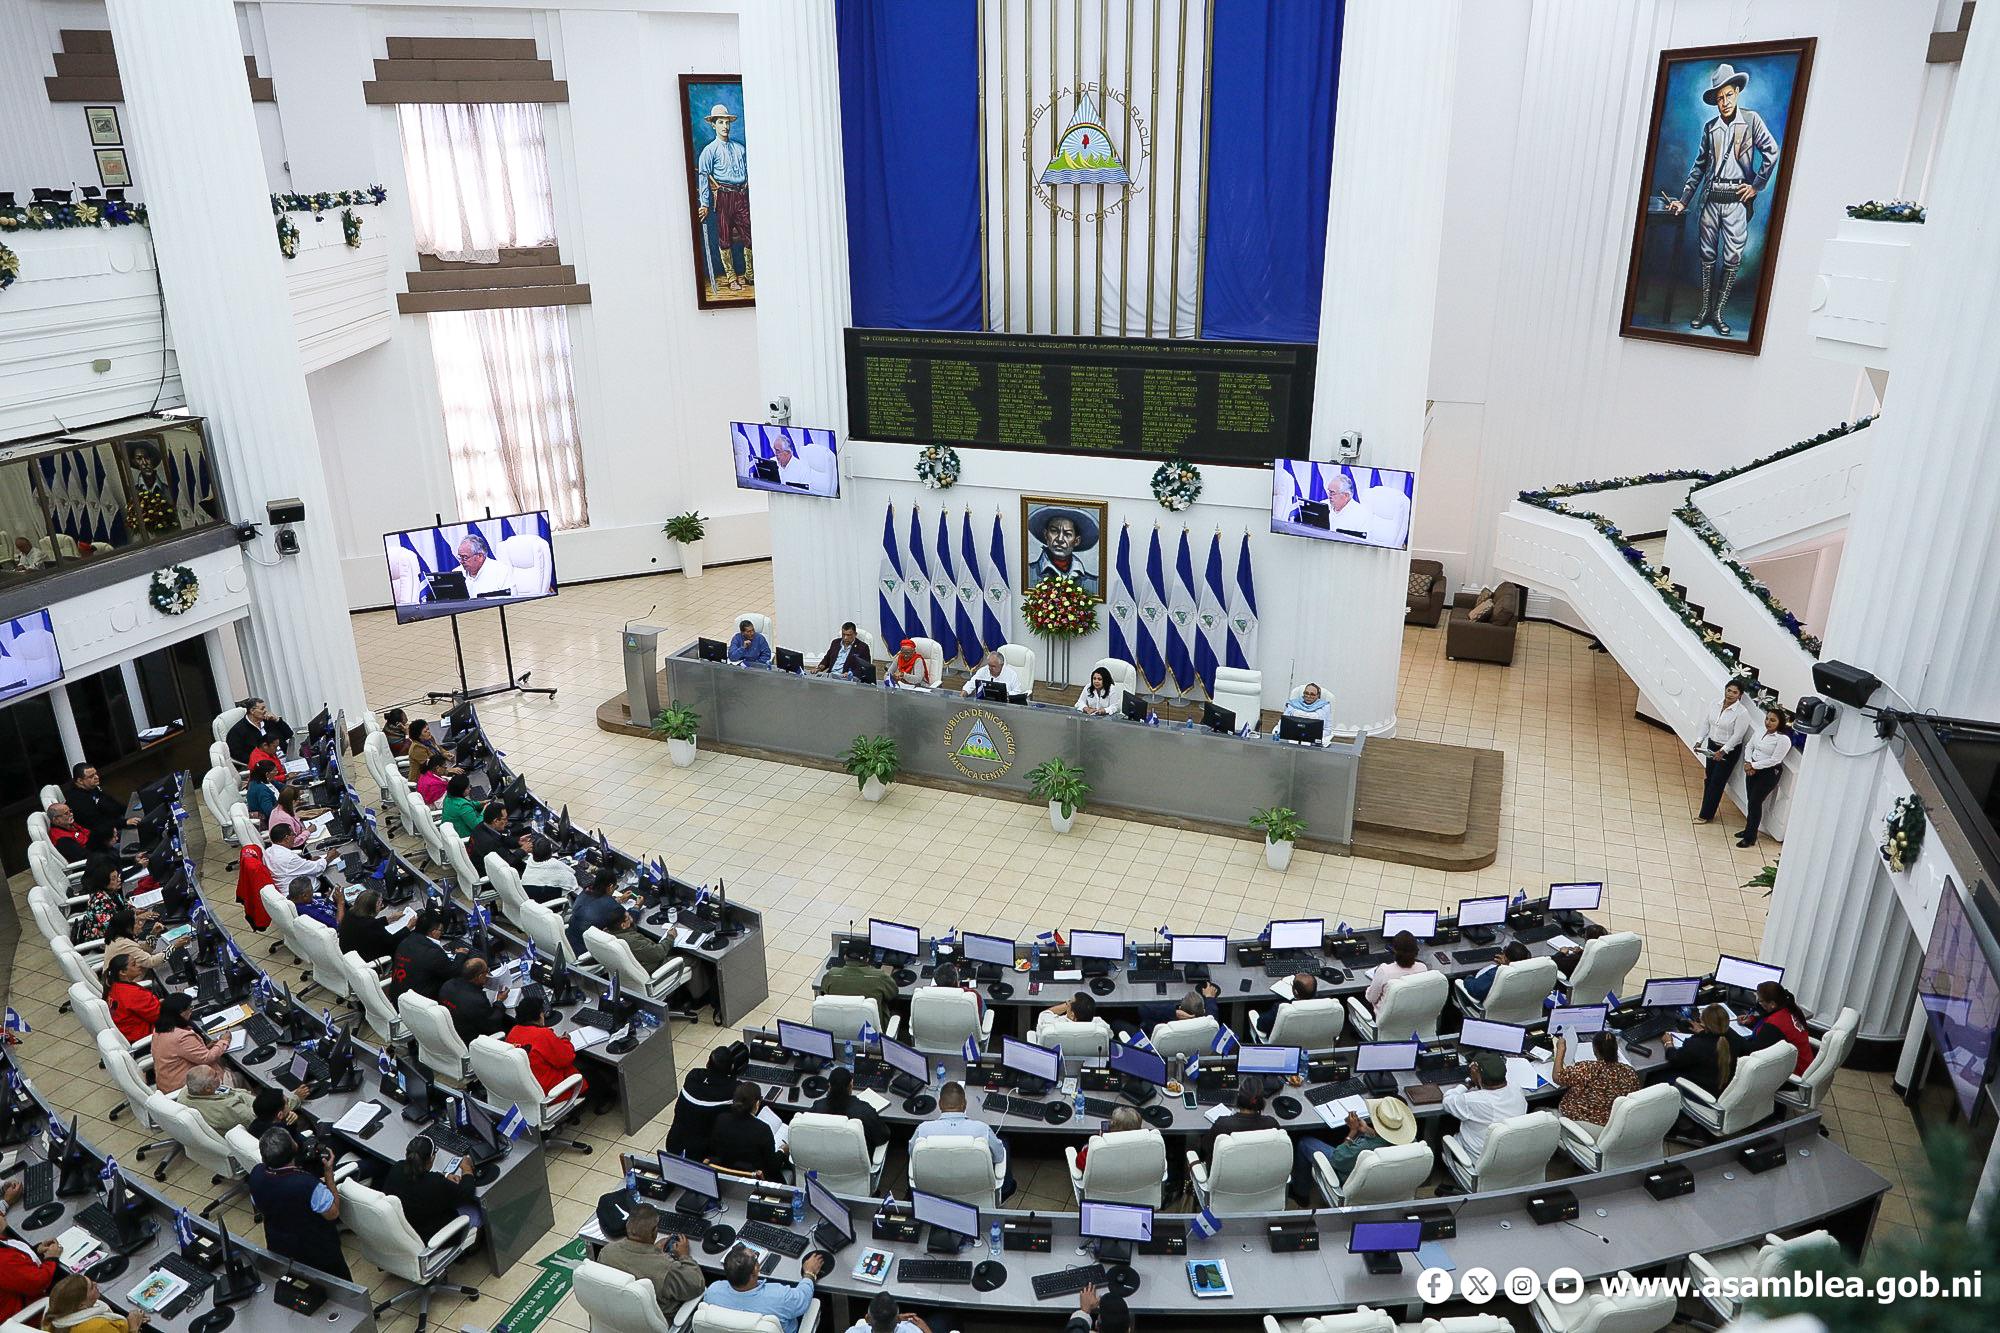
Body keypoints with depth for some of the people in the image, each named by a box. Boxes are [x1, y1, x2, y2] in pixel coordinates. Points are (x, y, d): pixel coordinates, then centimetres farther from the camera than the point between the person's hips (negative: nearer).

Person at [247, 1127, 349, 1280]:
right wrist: (329, 1173, -16)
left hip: (278, 1250, 5)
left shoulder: (256, 1174, -23)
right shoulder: (309, 1185, -39)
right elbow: (333, 1213, -20)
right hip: (318, 1255, -5)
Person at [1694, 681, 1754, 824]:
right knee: (1708, 779, 12)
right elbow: (1707, 724, 10)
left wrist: (1723, 751, -24)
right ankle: (1706, 809, 25)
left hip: (1729, 751, -6)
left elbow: (1737, 735, -21)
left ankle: (1706, 815, 8)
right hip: (1711, 746, 6)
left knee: (1717, 783, 0)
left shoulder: (1742, 712, -19)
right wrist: (1700, 741, 5)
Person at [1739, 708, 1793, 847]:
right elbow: (1750, 746, 9)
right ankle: (1749, 829, 30)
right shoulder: (1761, 732, 4)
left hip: (1769, 773, -7)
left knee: (1755, 803, -5)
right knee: (1750, 801, 14)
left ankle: (1750, 838, 4)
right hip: (1752, 770, 7)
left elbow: (1774, 760, -21)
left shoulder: (1783, 739, -17)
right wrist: (1747, 762, -8)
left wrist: (1753, 765, -17)